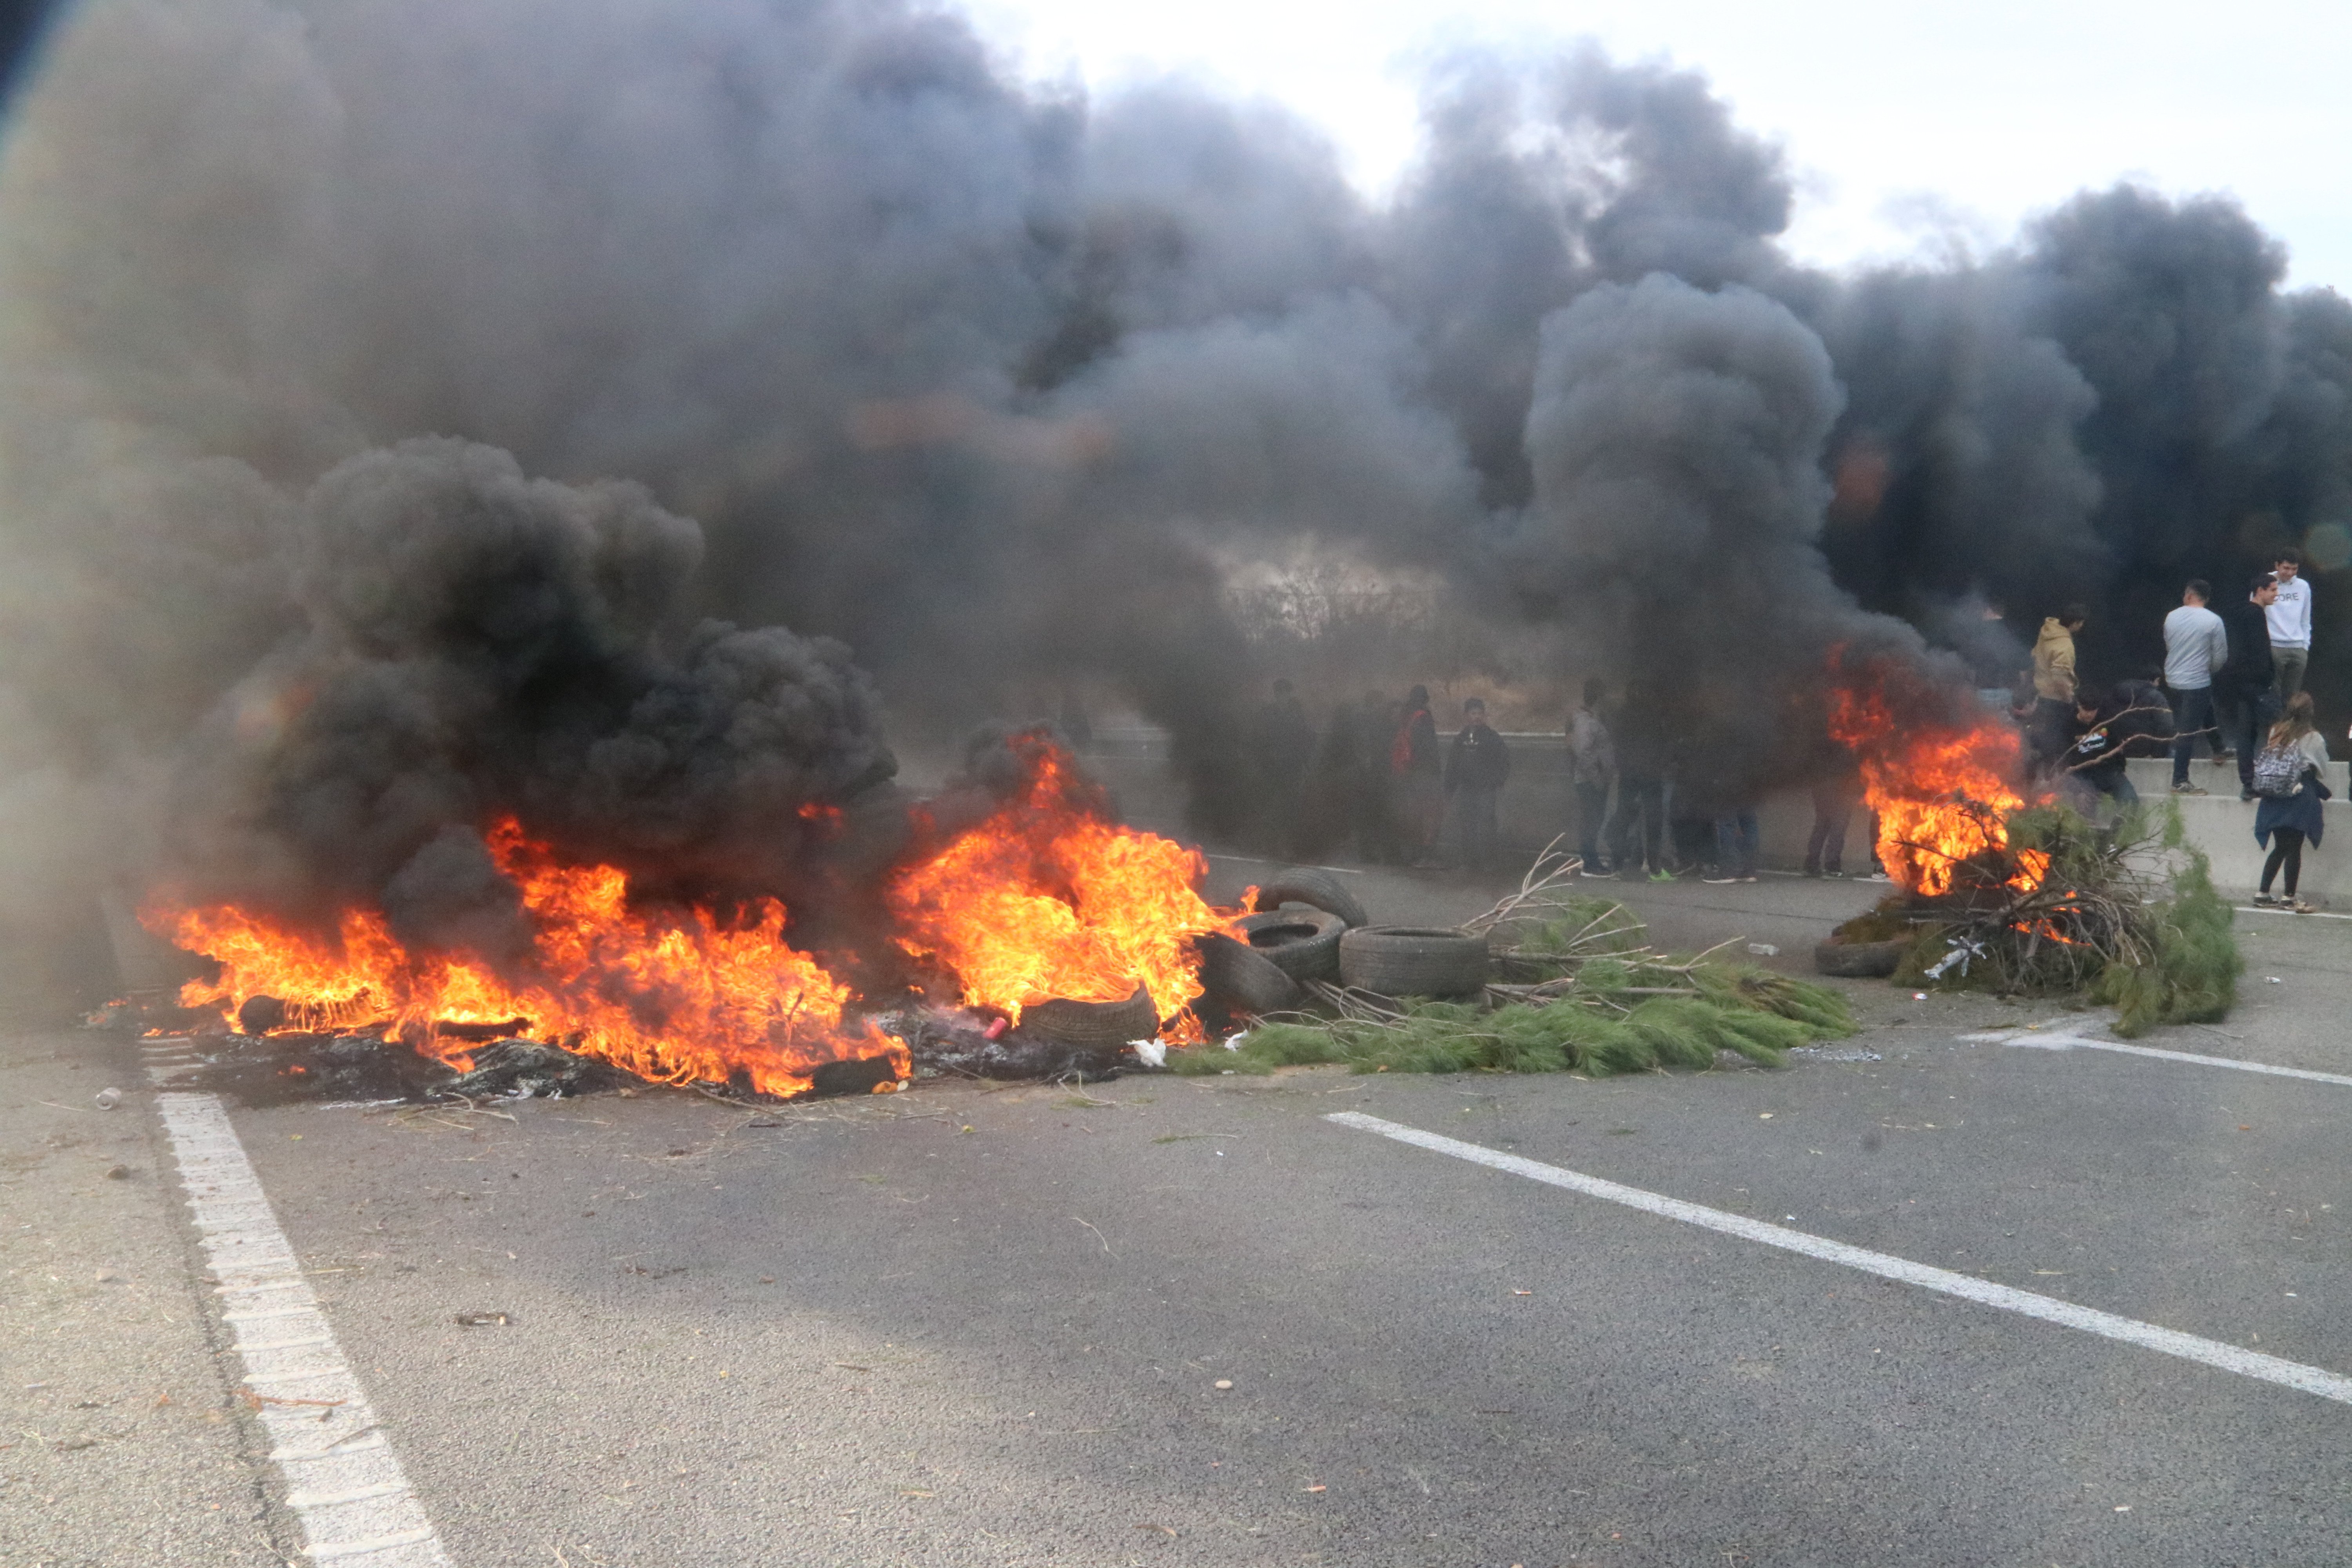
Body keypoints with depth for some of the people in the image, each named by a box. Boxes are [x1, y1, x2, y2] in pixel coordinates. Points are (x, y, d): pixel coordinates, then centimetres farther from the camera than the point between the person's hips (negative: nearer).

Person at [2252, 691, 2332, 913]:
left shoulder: (2276, 731, 4)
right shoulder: (2311, 738, -9)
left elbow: (2265, 761, 9)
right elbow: (2323, 770, 2)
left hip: (2274, 798, 5)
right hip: (2300, 797, -5)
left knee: (2280, 848, 14)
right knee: (2294, 849, 2)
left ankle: (2263, 894, 13)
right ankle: (2289, 898, 4)